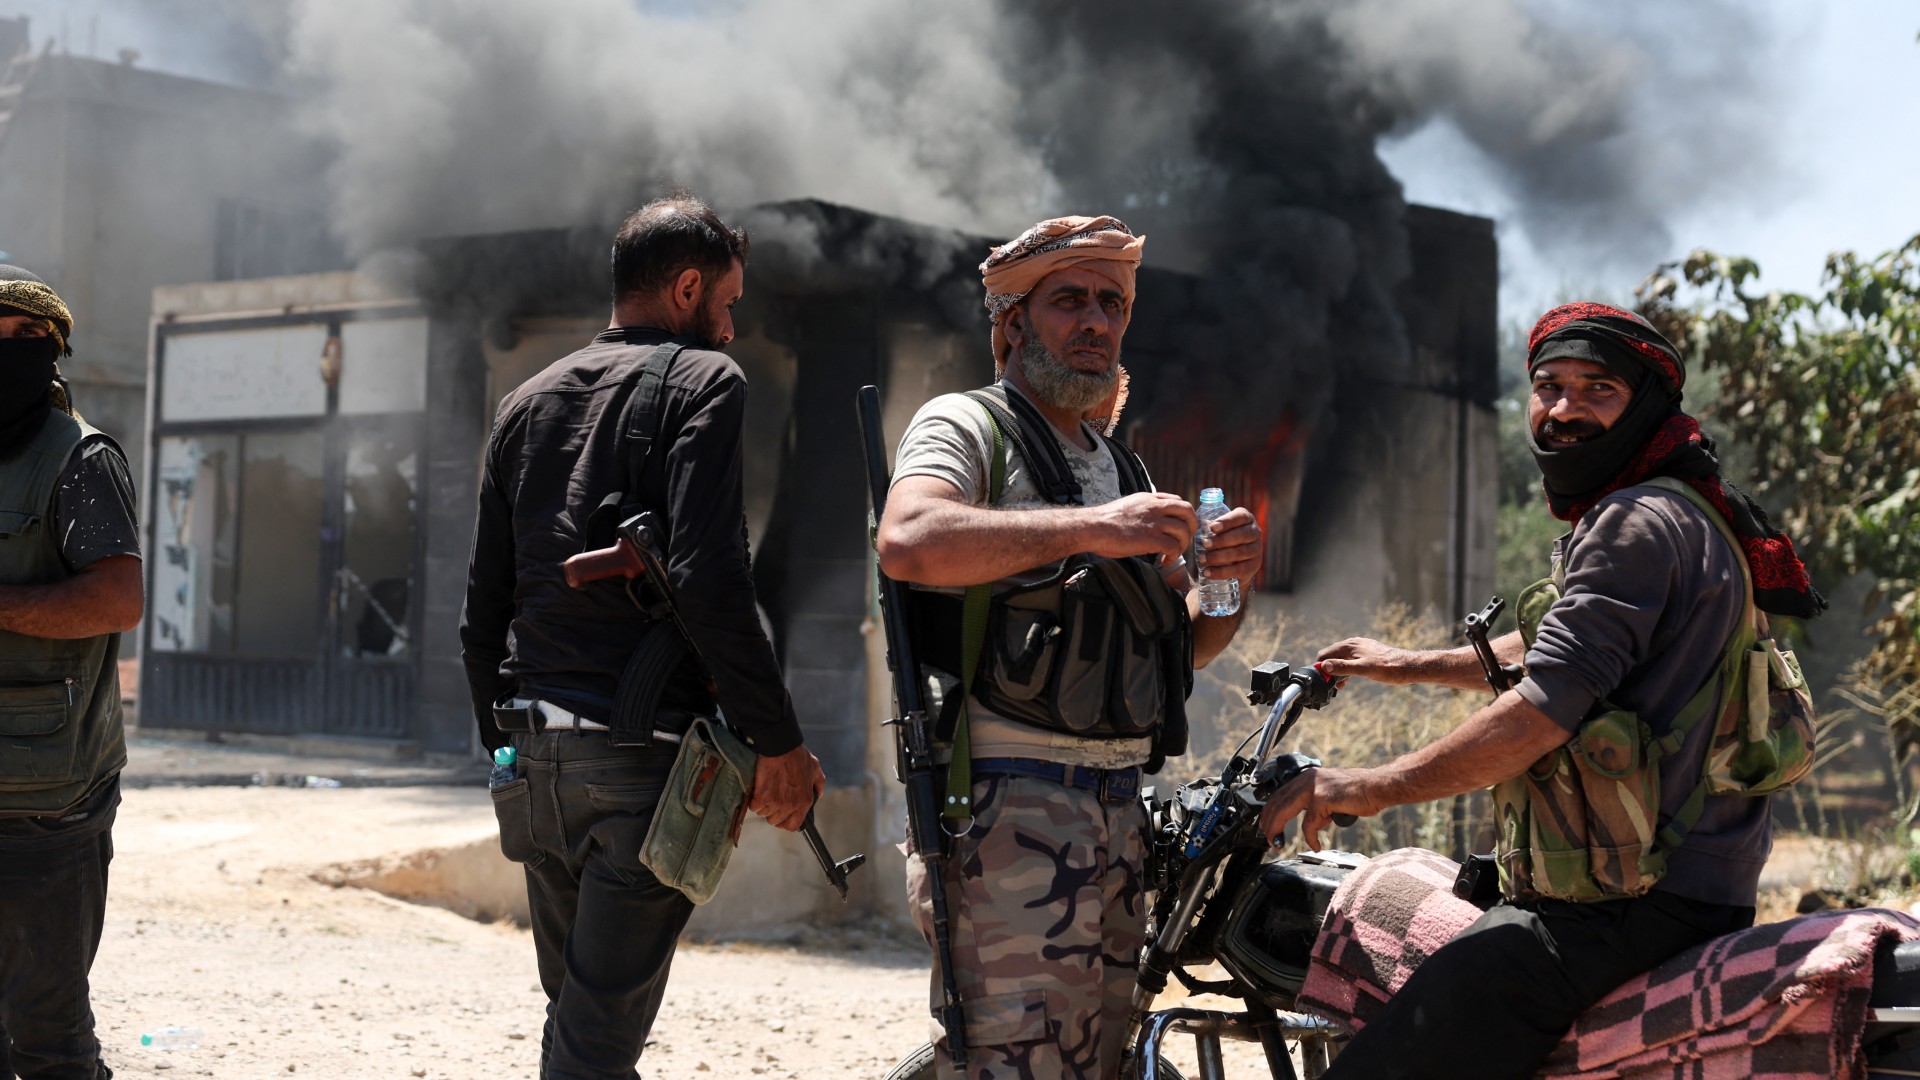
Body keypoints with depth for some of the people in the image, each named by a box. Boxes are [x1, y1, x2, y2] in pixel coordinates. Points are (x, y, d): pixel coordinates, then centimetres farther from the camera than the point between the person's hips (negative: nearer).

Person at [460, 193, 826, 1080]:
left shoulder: (528, 402, 17)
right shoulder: (702, 380, -2)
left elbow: (483, 612, 17)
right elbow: (707, 578, -16)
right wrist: (778, 741, -12)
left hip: (534, 746, 7)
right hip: (644, 743, -7)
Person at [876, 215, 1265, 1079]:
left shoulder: (1118, 464, 23)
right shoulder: (964, 425, 0)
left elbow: (1180, 642, 23)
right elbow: (907, 543, -22)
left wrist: (1228, 586, 1)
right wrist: (1092, 529, -24)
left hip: (1117, 808, 8)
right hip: (1009, 803, -8)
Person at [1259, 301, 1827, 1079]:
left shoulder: (1636, 524, -13)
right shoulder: (1686, 516, 20)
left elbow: (1548, 707, -21)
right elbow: (1552, 645, 34)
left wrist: (1378, 786, -16)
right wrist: (1411, 665, 40)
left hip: (1630, 909, -11)